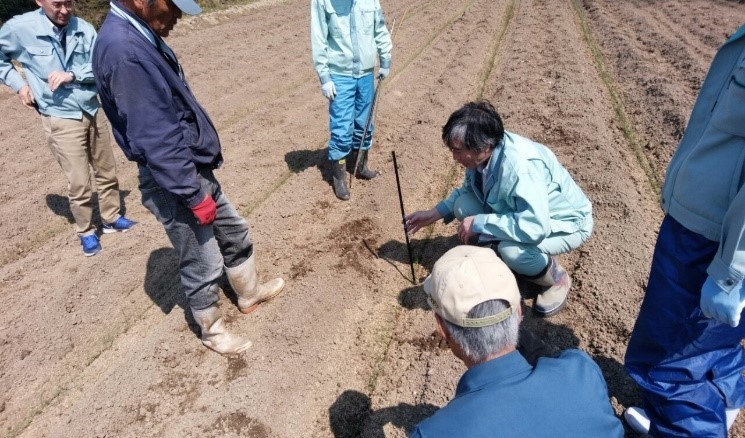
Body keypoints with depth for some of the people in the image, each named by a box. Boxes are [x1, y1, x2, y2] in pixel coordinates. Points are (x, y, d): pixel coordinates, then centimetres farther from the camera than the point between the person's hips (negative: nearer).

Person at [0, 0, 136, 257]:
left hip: (93, 111, 3)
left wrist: (73, 74, -20)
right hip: (60, 118, -3)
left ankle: (112, 218, 35)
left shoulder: (83, 28, -4)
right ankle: (85, 232, 19)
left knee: (107, 172, 15)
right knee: (79, 182, -1)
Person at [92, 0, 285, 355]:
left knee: (236, 233, 22)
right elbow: (154, 139, -26)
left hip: (194, 170, 10)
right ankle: (212, 331, 32)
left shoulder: (140, 35, 6)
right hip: (174, 184, -9)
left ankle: (249, 293, 45)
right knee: (204, 267, 8)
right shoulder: (121, 49, -26)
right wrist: (195, 195, -20)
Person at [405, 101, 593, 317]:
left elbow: (535, 228, -44)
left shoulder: (521, 166, -38)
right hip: (524, 211, 7)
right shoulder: (483, 154, -14)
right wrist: (434, 214, -2)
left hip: (566, 223, -7)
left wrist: (480, 223, -35)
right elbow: (469, 189, 6)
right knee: (464, 205, -11)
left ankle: (557, 279, -2)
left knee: (512, 250, -36)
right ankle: (501, 259, 9)